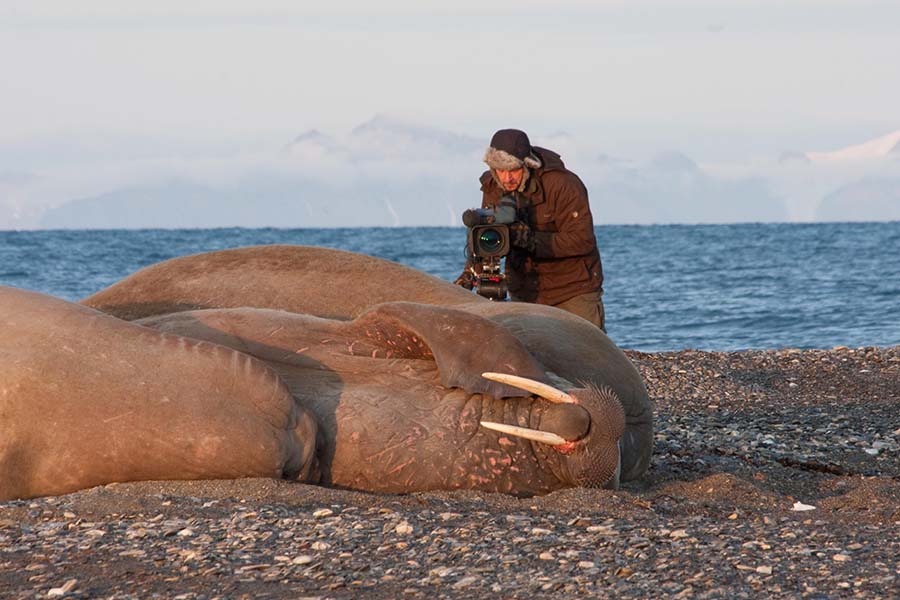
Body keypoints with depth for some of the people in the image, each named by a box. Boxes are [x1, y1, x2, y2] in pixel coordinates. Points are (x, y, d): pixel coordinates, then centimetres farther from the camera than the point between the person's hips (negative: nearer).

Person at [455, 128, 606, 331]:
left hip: (574, 293, -4)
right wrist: (471, 272, -15)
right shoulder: (493, 188, -3)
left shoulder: (563, 185, -20)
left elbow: (583, 240, -23)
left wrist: (531, 240, -30)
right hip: (525, 295, 4)